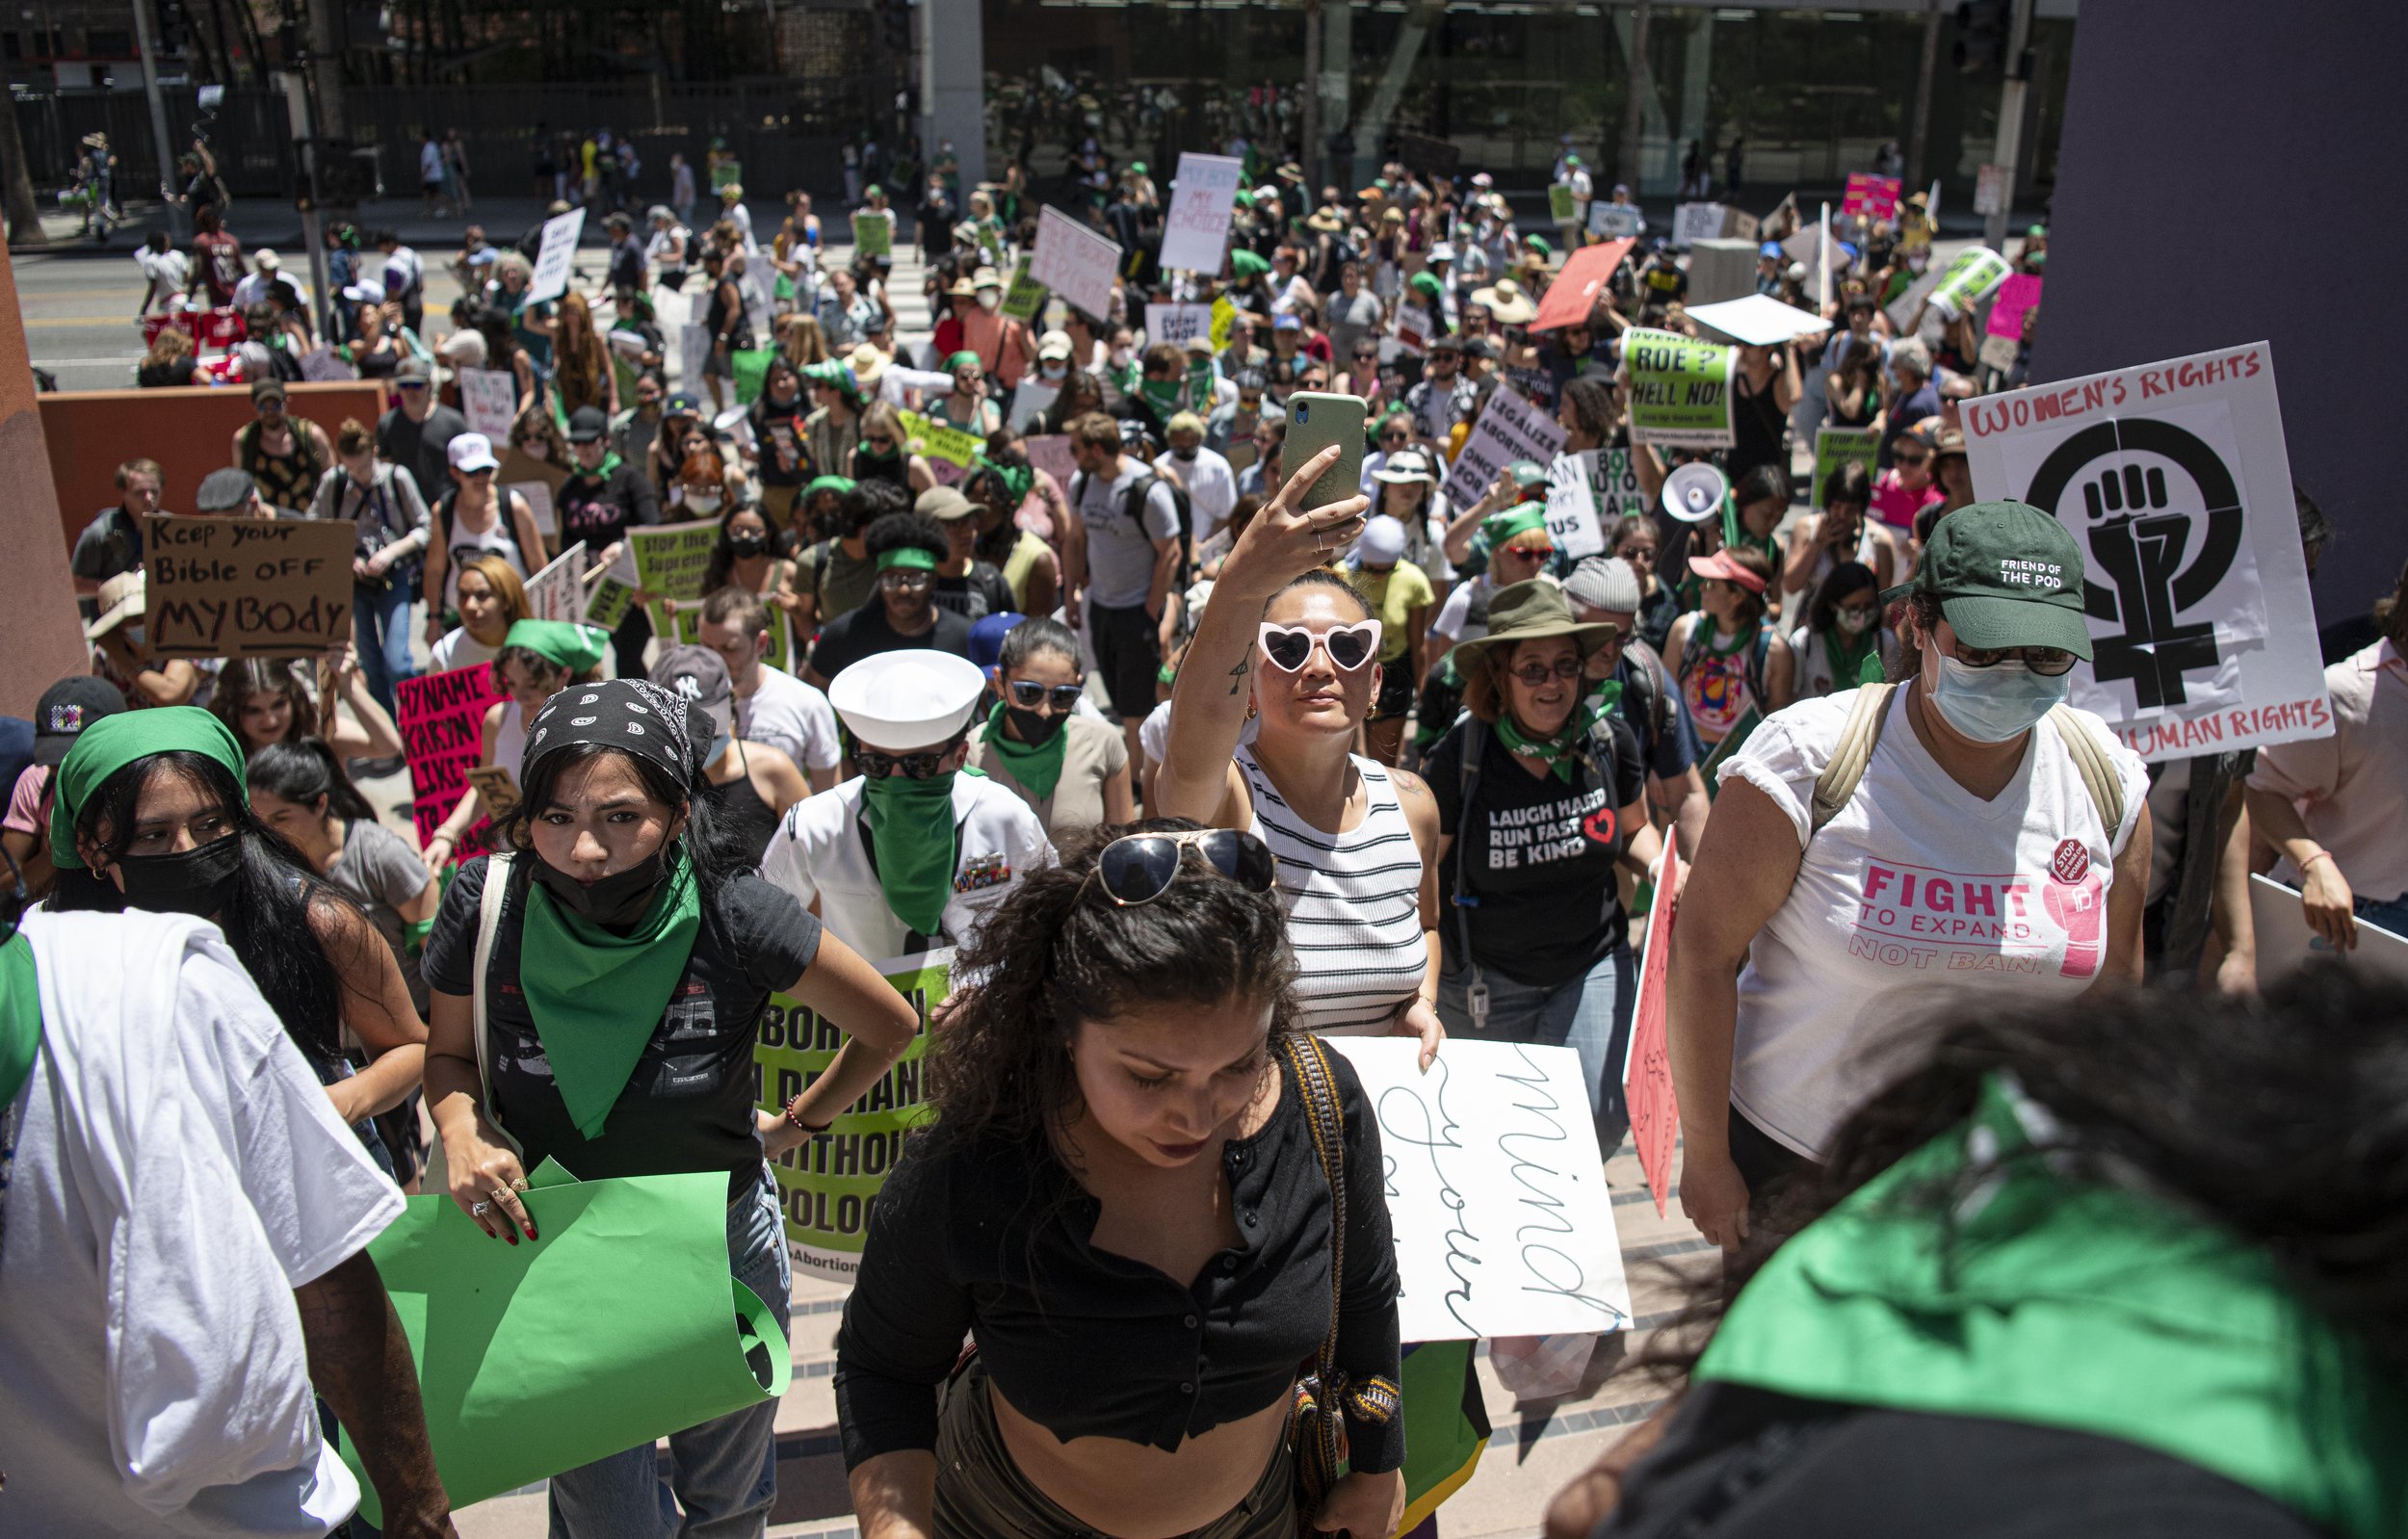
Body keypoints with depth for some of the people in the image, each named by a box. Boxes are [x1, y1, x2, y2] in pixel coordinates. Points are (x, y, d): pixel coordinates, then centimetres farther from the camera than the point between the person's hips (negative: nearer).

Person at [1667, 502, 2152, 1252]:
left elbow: (2114, 981, 7)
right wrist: (1703, 1156, -12)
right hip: (1788, 1161, -3)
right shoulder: (1809, 756, -18)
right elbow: (1705, 950, -15)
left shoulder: (2108, 777, -4)